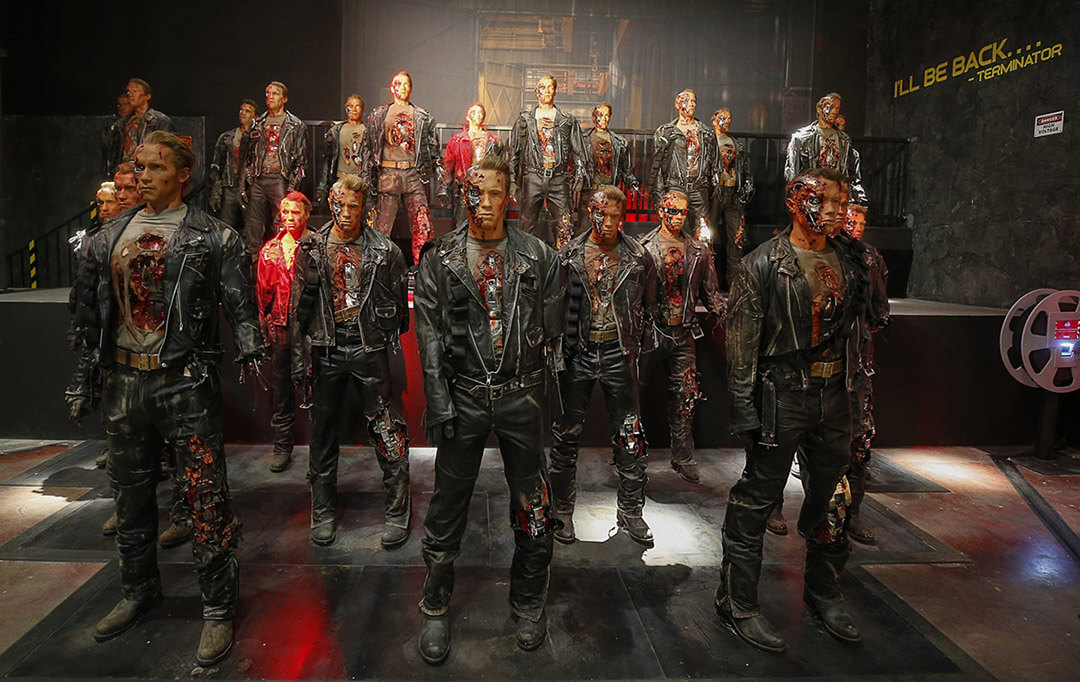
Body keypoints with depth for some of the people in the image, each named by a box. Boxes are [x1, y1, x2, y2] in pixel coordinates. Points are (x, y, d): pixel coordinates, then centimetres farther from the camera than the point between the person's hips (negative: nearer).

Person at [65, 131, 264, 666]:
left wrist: (250, 345, -21)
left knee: (205, 497, -2)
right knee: (131, 495, 18)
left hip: (184, 383, -5)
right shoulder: (109, 238, 12)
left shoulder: (212, 238, -3)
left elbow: (239, 305, -5)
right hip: (122, 383, 6)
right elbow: (90, 316, 16)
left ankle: (218, 607, 12)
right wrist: (82, 380, 15)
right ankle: (139, 590, 38)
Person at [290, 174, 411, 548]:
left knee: (386, 431, -1)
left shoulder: (384, 250, 0)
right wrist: (299, 357, 2)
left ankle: (397, 511, 12)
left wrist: (394, 342, 3)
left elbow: (398, 303, 6)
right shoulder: (312, 249, 4)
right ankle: (323, 511, 26)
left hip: (369, 348, -2)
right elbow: (300, 307, 6)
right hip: (325, 349, 2)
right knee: (323, 429, 10)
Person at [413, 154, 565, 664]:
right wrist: (439, 403, -7)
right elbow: (429, 337, -1)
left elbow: (553, 328, 7)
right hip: (463, 396, 0)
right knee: (448, 506, 8)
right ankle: (436, 607, 28)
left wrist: (552, 388, 5)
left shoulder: (538, 257, 3)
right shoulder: (439, 260, 1)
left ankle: (528, 604, 31)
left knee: (532, 506, 9)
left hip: (521, 395, 1)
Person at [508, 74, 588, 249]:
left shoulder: (568, 120, 13)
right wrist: (512, 178, 4)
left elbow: (579, 151, 12)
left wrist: (580, 177, 2)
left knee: (565, 227, -3)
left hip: (559, 178, 0)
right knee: (526, 224, 1)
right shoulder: (525, 119, 12)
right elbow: (514, 151, 11)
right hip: (533, 177, 0)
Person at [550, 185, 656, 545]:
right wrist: (559, 344, 2)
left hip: (619, 354, 1)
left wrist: (633, 338, 8)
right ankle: (563, 511, 20)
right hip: (578, 353, 0)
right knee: (567, 433, 5)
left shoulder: (638, 257, 2)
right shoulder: (568, 255, 1)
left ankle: (631, 510, 20)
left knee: (629, 434, 5)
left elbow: (649, 305, 13)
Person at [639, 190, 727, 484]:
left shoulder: (698, 251, 8)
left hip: (684, 335, 3)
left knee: (685, 396, 4)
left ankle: (682, 458, 17)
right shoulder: (643, 249, -1)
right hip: (650, 331, -2)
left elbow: (710, 293, 12)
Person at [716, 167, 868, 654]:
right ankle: (738, 602, 16)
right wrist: (744, 410, -16)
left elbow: (857, 332, 17)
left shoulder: (849, 261, 10)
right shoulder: (763, 264, -9)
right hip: (782, 394, -6)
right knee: (757, 498, 2)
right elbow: (741, 343, -12)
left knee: (831, 497, 16)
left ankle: (823, 593, 36)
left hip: (833, 394, 6)